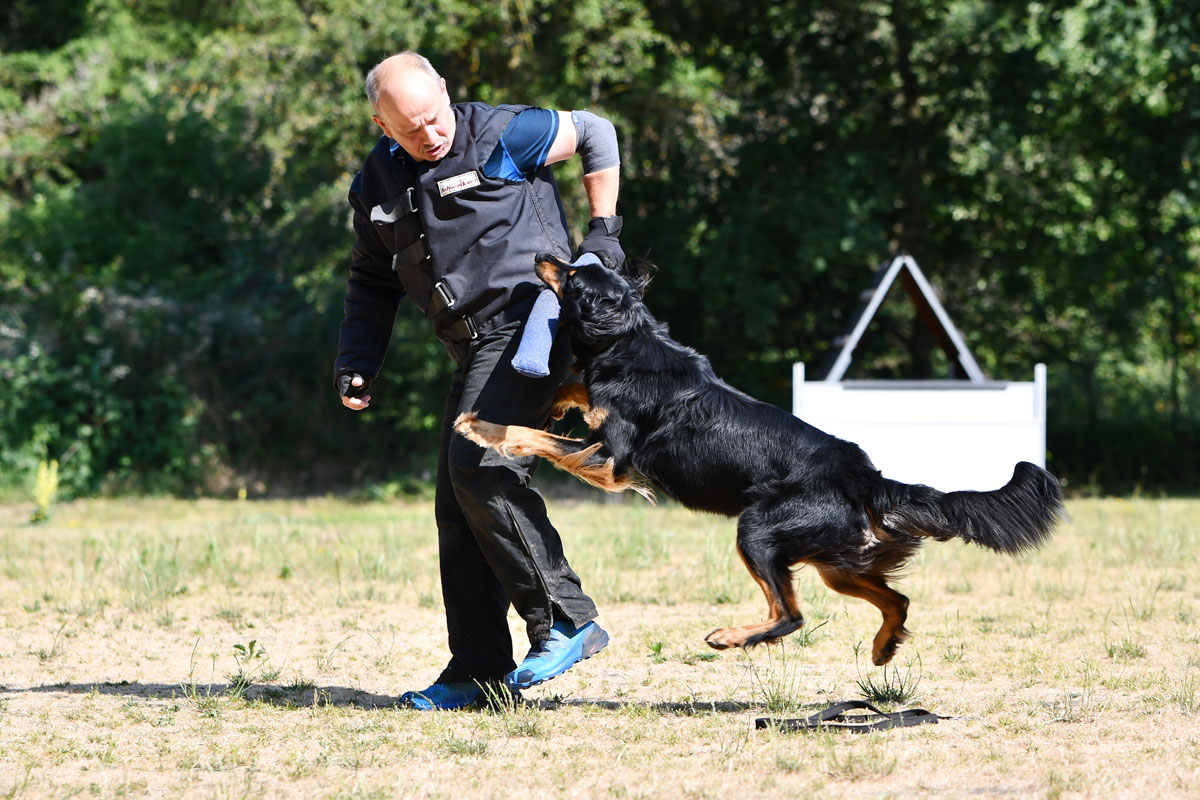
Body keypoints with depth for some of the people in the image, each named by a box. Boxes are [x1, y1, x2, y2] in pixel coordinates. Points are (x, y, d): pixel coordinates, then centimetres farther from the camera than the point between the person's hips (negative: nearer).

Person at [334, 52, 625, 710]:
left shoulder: (501, 136, -8)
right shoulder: (378, 186, 10)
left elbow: (594, 134, 6)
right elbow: (372, 280, 22)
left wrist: (601, 232, 2)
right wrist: (356, 363, 9)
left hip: (529, 324, -8)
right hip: (475, 351, 8)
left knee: (480, 466, -24)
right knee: (458, 506, 4)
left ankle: (565, 620, -17)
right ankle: (478, 672, 9)